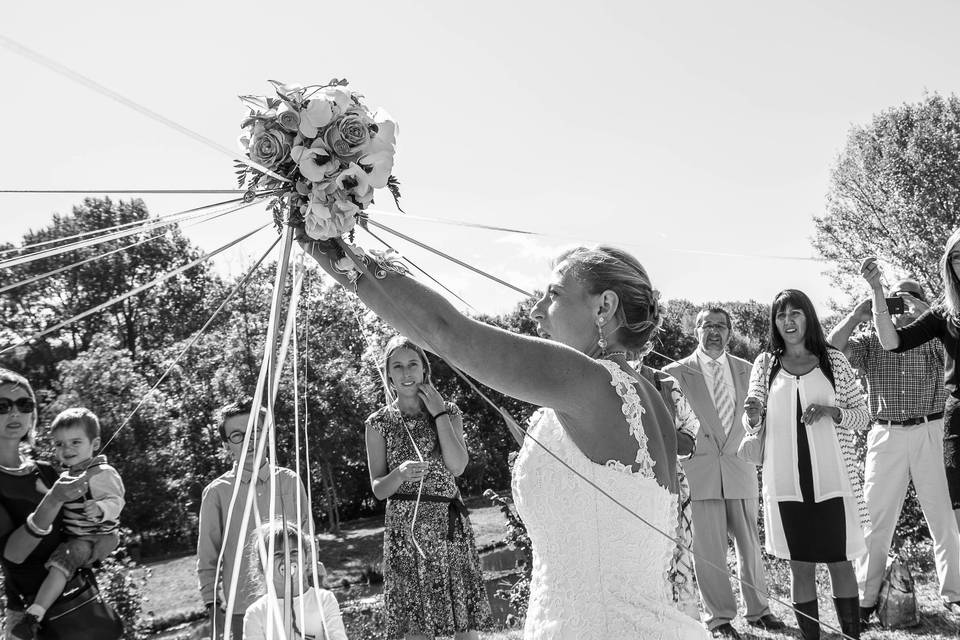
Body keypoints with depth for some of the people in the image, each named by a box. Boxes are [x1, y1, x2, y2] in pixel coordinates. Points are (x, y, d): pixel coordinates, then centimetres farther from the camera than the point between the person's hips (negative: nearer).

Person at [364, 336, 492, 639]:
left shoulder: (448, 412, 8)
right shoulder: (379, 422, 4)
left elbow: (457, 467, -8)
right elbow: (378, 489, 2)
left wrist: (439, 413, -6)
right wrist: (400, 474, -20)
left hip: (450, 525, 1)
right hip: (404, 527, -1)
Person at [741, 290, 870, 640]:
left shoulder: (833, 360, 3)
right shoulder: (765, 364, 5)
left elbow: (863, 416, 6)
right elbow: (752, 427, 5)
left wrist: (830, 411, -14)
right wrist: (753, 417, -19)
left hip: (832, 478, -1)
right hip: (786, 481, 1)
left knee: (840, 561, 4)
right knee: (800, 566, 7)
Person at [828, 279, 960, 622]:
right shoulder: (872, 342, 9)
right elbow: (836, 341, -7)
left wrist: (922, 309, -12)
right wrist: (862, 310, -5)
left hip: (930, 433, 0)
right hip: (886, 436, 1)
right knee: (876, 517, 3)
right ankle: (866, 598, 9)